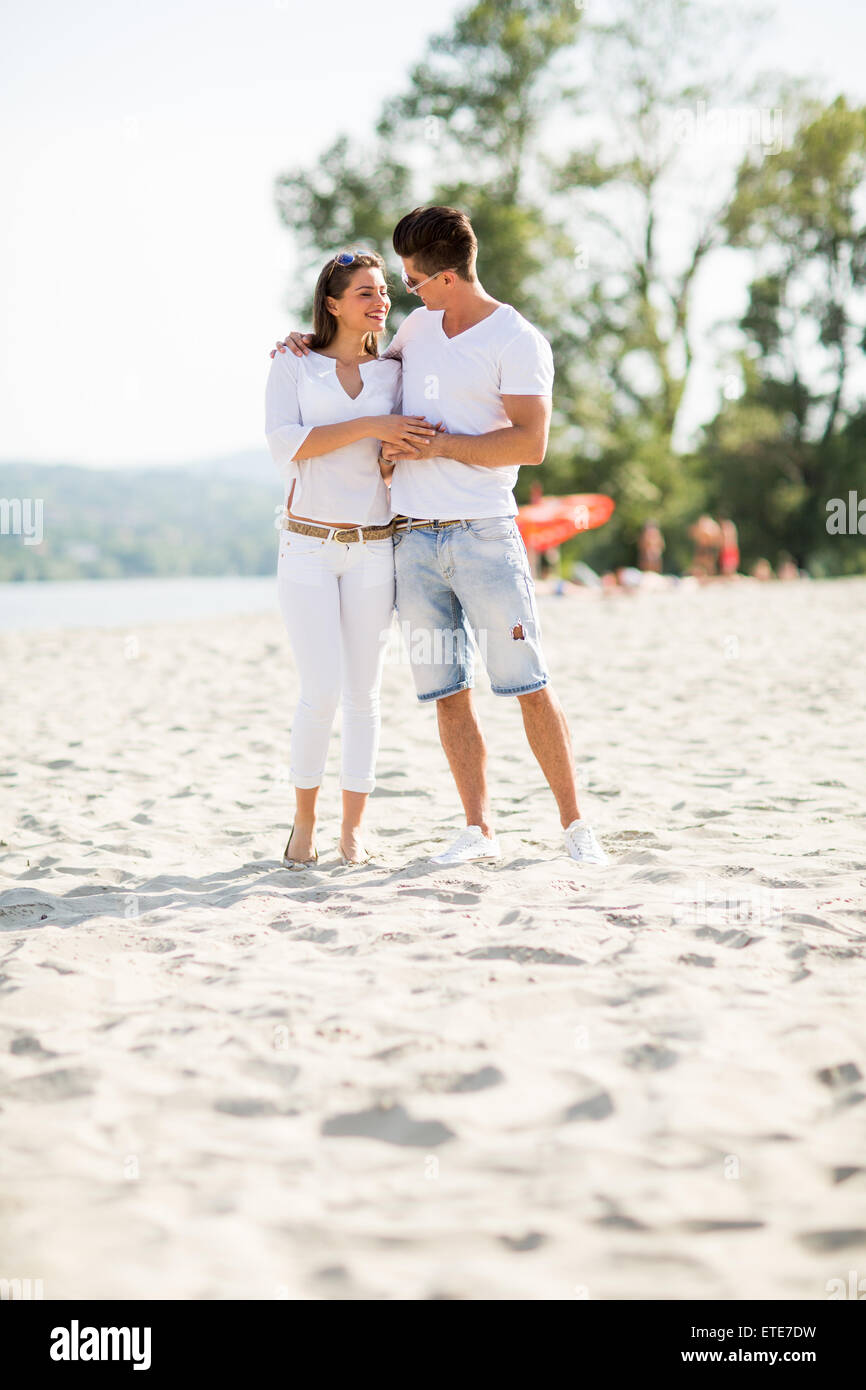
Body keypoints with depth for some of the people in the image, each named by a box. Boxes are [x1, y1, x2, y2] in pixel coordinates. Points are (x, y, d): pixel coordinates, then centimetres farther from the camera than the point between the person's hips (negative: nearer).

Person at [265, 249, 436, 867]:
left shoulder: (394, 375, 12)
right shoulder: (293, 366, 5)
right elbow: (285, 443, -10)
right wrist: (368, 426, -15)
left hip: (373, 548, 3)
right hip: (308, 545, -3)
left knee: (364, 693, 2)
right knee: (322, 693, -10)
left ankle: (353, 828, 11)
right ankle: (304, 822, 8)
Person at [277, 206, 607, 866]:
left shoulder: (518, 340, -5)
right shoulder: (420, 325, 16)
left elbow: (530, 443, -14)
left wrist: (437, 446, -13)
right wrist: (314, 343, 18)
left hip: (484, 534, -6)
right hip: (414, 539, 6)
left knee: (529, 684, -5)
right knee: (449, 692, 4)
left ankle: (576, 825, 3)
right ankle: (479, 830, 9)